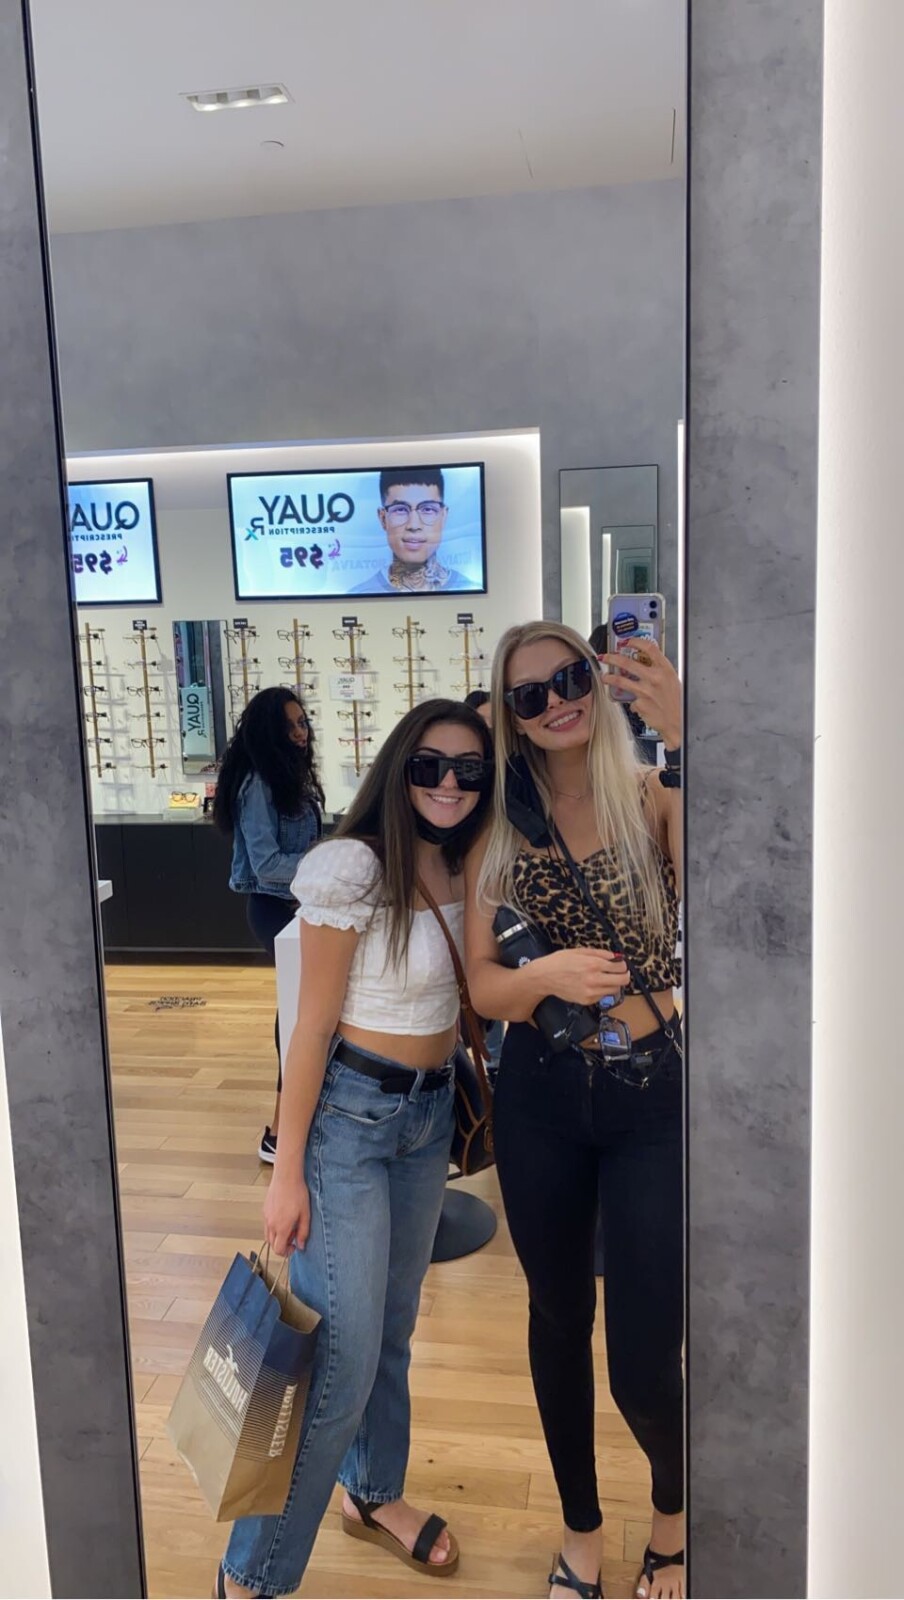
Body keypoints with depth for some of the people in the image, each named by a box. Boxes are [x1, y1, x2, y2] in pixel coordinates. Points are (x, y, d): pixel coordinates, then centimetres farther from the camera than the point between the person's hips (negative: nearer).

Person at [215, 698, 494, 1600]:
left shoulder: (462, 870, 1)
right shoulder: (356, 868, -20)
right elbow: (313, 1024, -16)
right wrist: (288, 1172, -13)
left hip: (430, 1112, 7)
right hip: (352, 1111, -7)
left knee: (393, 1325, 22)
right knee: (341, 1359, -4)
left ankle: (374, 1494, 46)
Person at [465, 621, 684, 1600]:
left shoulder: (652, 798, -7)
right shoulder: (498, 829, 0)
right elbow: (483, 985, -3)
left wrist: (682, 743, -35)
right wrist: (547, 977, -24)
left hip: (655, 1096, -2)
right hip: (539, 1100, 3)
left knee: (644, 1360, 1)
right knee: (559, 1319, 18)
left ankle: (672, 1508, 38)